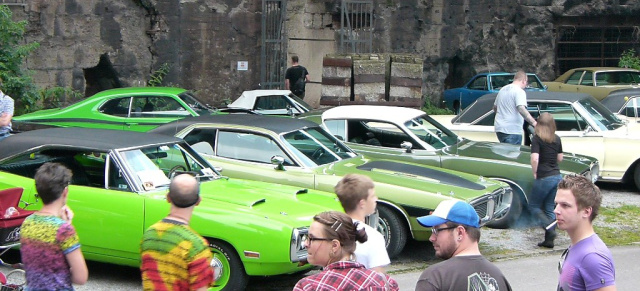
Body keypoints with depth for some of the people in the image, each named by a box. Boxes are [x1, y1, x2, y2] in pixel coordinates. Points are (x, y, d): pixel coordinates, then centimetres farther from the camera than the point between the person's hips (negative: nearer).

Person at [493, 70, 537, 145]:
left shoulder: (503, 89, 16)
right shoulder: (519, 91, -10)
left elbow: (495, 107, 26)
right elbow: (521, 109, -25)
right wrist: (533, 122, -27)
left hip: (499, 128, 8)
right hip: (512, 130, -8)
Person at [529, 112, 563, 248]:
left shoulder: (537, 139, -10)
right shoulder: (557, 139, 7)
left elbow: (535, 159, -21)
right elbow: (560, 158, 16)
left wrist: (535, 172, -6)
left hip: (544, 177, -6)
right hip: (557, 176, 6)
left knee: (534, 206, 9)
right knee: (549, 208, 14)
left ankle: (549, 229, -11)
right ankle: (549, 240, 11)